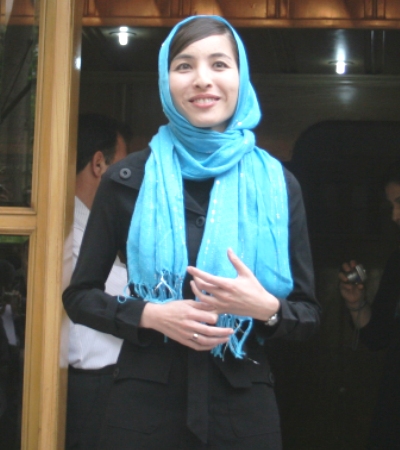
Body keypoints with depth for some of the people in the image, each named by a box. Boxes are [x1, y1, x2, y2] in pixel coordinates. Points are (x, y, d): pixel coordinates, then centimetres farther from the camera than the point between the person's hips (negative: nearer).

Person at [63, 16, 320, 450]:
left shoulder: (277, 184, 1)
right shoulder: (128, 178, -1)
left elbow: (309, 313, 5)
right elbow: (79, 295, 4)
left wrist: (267, 307, -16)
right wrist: (150, 315, -13)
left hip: (243, 403, 1)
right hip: (144, 401, -1)